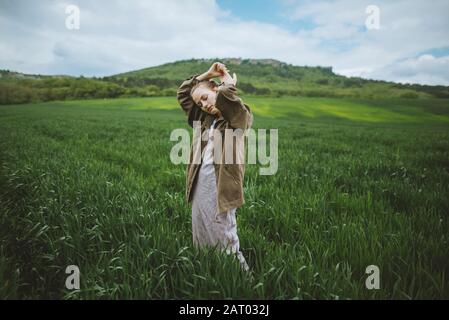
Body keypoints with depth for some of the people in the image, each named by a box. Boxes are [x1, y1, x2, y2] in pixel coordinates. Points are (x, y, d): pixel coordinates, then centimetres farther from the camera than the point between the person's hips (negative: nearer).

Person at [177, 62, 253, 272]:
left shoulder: (240, 115, -6)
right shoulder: (205, 118, 13)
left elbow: (225, 96, -26)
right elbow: (183, 93, 19)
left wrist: (229, 82, -4)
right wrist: (207, 74, 13)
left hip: (221, 185, -7)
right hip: (200, 183, 7)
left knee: (224, 238, 0)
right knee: (201, 235, 16)